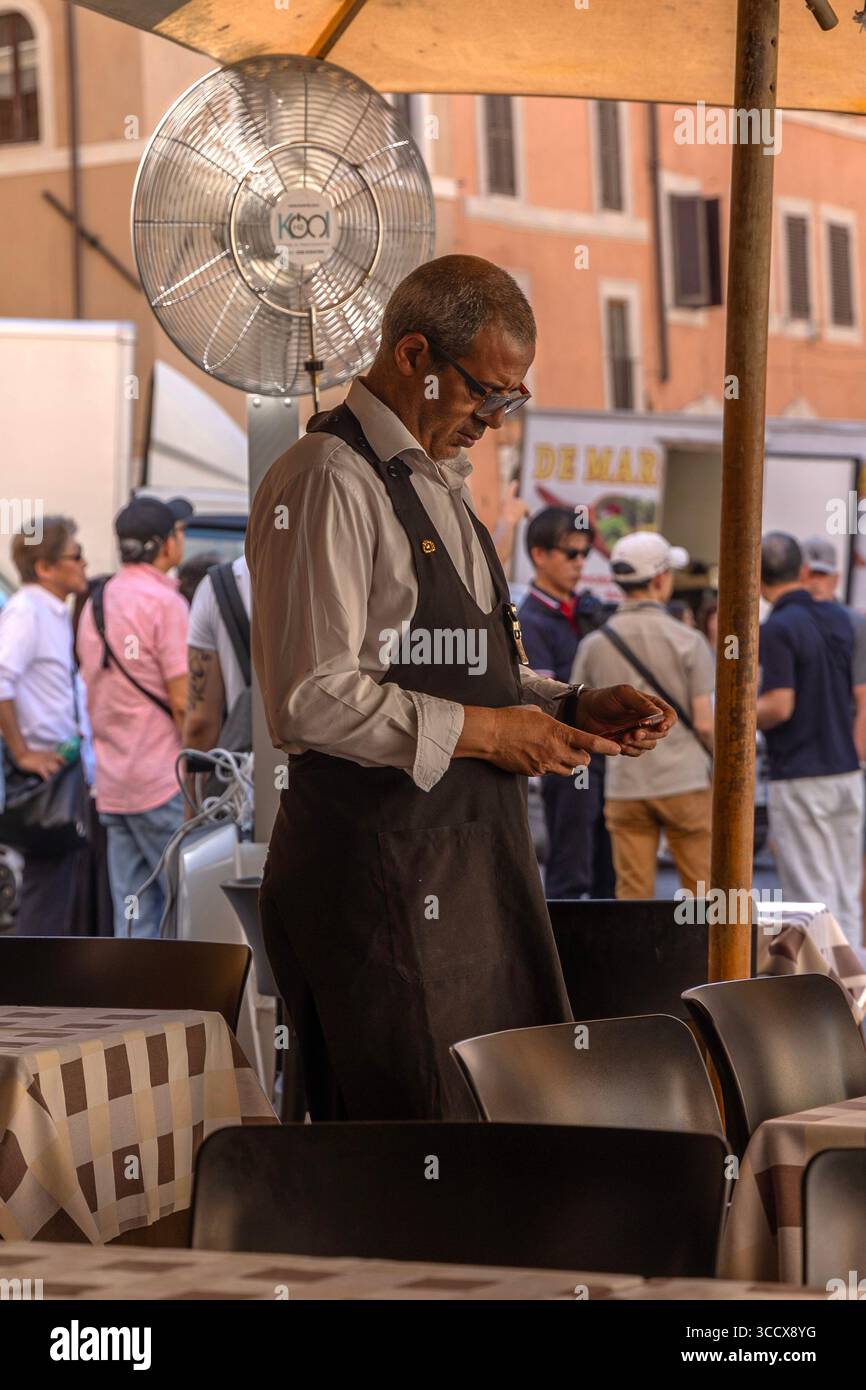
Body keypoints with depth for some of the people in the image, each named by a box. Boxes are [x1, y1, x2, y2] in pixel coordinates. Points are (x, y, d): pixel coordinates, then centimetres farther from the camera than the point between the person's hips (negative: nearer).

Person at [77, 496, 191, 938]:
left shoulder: (95, 604, 13)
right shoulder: (164, 603, -12)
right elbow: (183, 700, -15)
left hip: (112, 785, 8)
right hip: (163, 783, -8)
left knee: (132, 914, 8)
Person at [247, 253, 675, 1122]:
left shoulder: (437, 485, 20)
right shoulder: (327, 482, -11)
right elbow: (311, 701, -19)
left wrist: (572, 710, 10)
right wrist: (482, 732, -16)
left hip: (472, 855, 10)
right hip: (377, 868, -9)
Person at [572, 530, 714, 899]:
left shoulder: (594, 645, 2)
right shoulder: (687, 641, -7)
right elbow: (704, 723, -9)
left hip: (624, 788, 3)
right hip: (685, 783, -3)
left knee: (633, 893, 4)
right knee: (702, 892, 5)